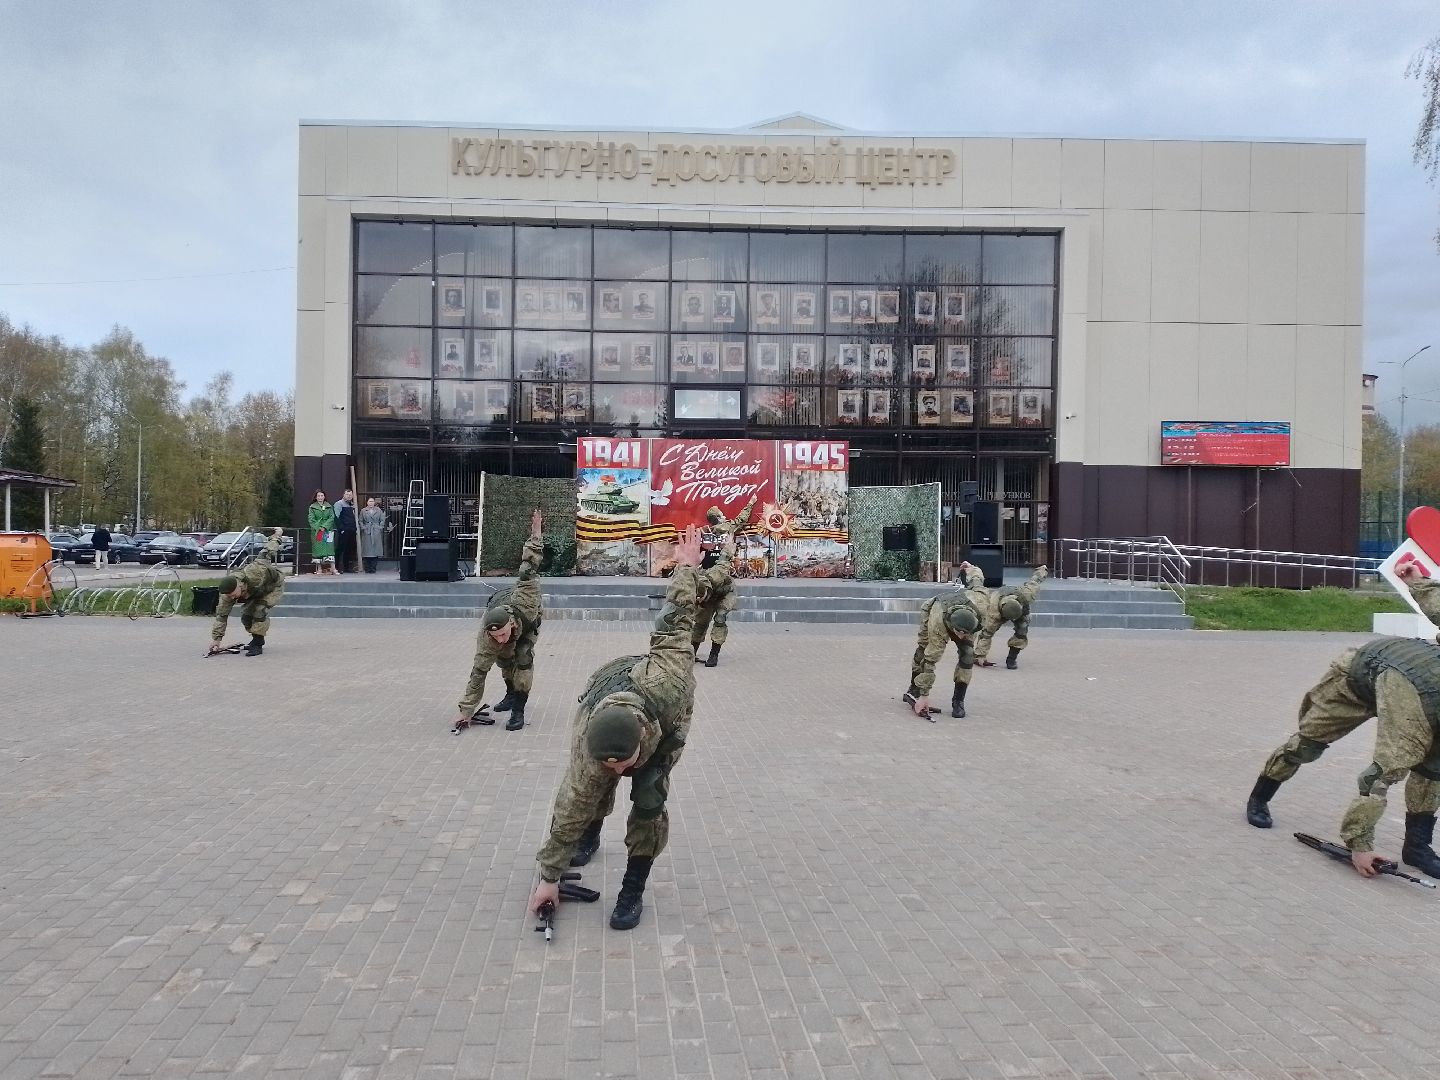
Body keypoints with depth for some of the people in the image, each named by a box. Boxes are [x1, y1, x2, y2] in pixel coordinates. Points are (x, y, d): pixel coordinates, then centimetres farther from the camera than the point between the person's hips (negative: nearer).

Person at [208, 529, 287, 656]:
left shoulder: (254, 574, -44)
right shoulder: (227, 593, -25)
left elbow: (266, 555, -29)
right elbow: (221, 615, -20)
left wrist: (276, 536, -13)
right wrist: (216, 639, -24)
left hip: (275, 584, -6)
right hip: (256, 591, 6)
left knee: (260, 609, -24)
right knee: (246, 613, -6)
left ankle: (258, 644, -20)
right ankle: (257, 640, 18)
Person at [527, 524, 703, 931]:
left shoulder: (668, 679, -49)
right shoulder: (588, 756, -42)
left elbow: (675, 622, -34)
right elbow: (567, 815, -28)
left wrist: (684, 569, -17)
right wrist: (549, 878, -18)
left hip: (666, 724, 0)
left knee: (648, 800, -14)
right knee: (591, 791, 15)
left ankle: (633, 890, 1)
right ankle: (591, 837, 50)